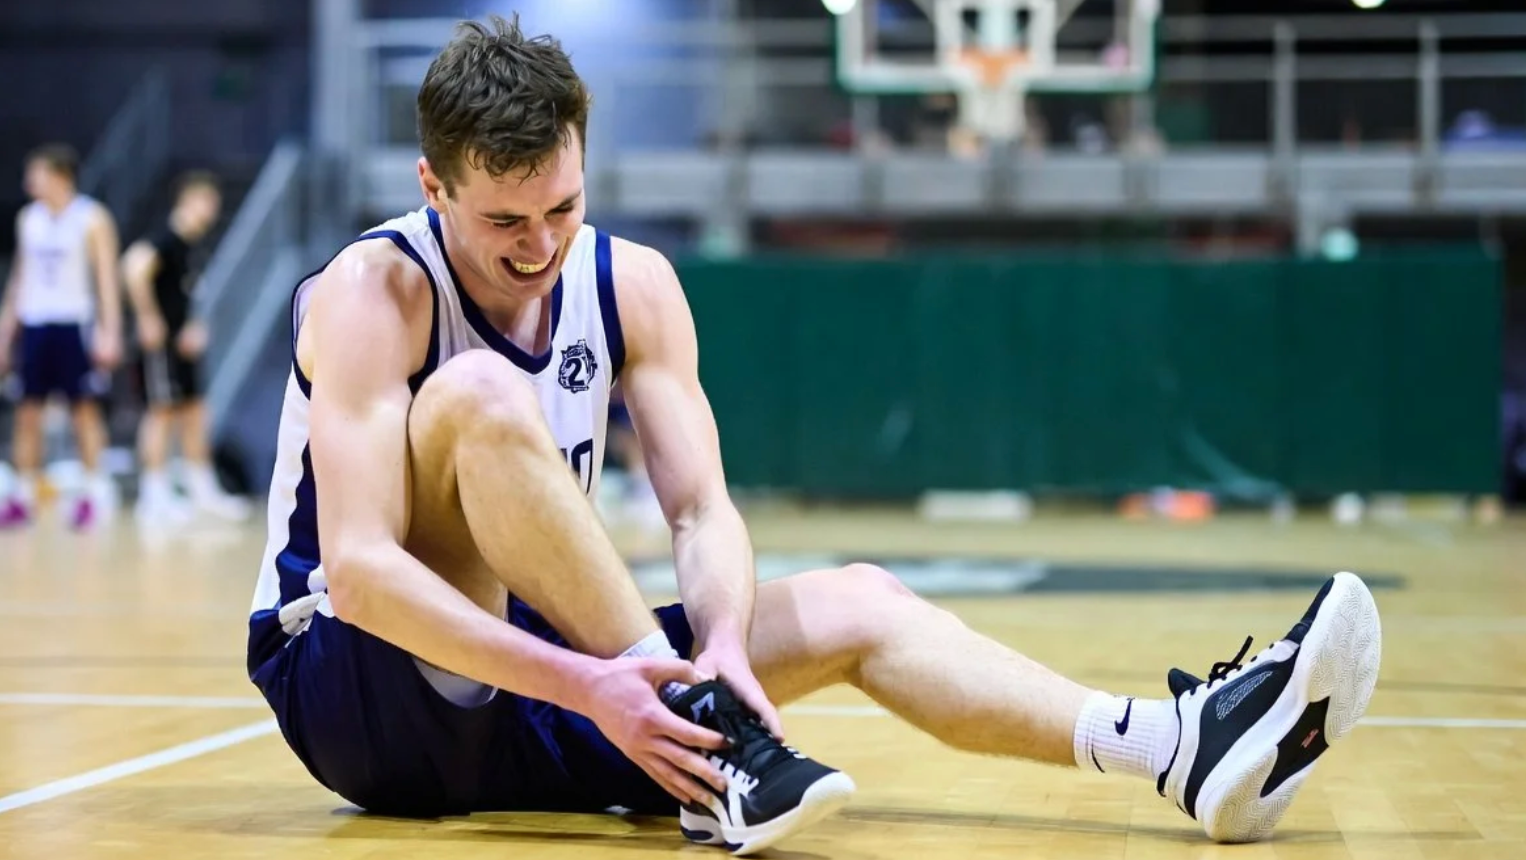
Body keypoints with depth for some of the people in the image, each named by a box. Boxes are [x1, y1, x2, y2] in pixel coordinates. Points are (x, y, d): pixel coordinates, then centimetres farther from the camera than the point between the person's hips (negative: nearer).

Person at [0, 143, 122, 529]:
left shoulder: (92, 218, -5)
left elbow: (107, 277, -8)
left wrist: (110, 332, -15)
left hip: (74, 324, -5)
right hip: (33, 324, 5)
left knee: (85, 409, 0)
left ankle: (92, 493, 6)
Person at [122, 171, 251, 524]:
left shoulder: (187, 242, 13)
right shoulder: (165, 238, -16)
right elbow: (136, 268, -32)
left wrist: (191, 327, 14)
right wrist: (149, 319, -25)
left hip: (182, 341, 9)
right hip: (161, 340, -9)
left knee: (194, 414, 12)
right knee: (162, 412, -4)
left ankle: (204, 491, 19)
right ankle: (154, 497, 1)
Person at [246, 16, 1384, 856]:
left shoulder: (630, 283, 1)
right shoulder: (374, 293, -18)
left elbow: (703, 510, -6)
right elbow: (358, 566, -29)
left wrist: (726, 645, -29)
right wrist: (585, 685, -38)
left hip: (542, 682, 6)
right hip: (356, 690, -6)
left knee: (856, 605, -7)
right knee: (480, 394, -31)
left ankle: (1184, 749, -21)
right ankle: (711, 749, -34)